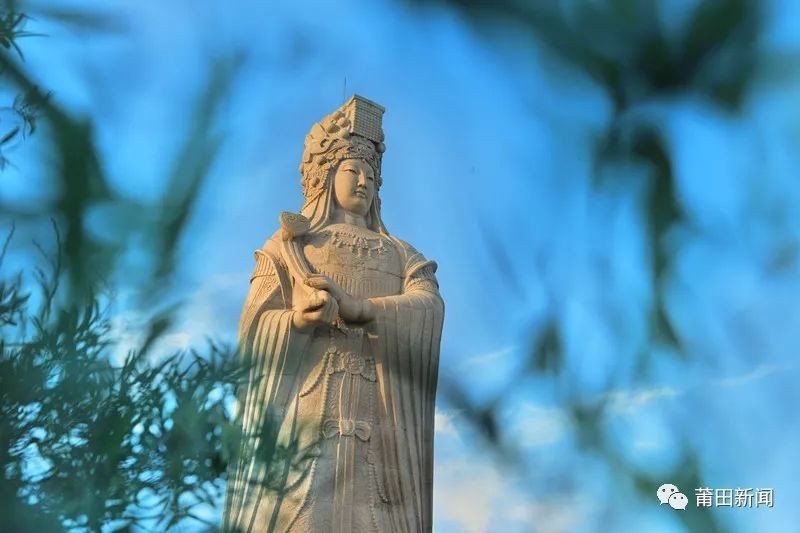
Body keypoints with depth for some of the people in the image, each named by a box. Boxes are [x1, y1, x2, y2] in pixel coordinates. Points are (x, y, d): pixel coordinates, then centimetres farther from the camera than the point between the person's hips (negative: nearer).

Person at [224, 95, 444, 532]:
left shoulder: (401, 255, 21)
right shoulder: (288, 245, 16)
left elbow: (430, 309, -1)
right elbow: (253, 328, 2)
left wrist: (355, 307, -20)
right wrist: (300, 317, -21)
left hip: (381, 423, 2)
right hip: (305, 414, -2)